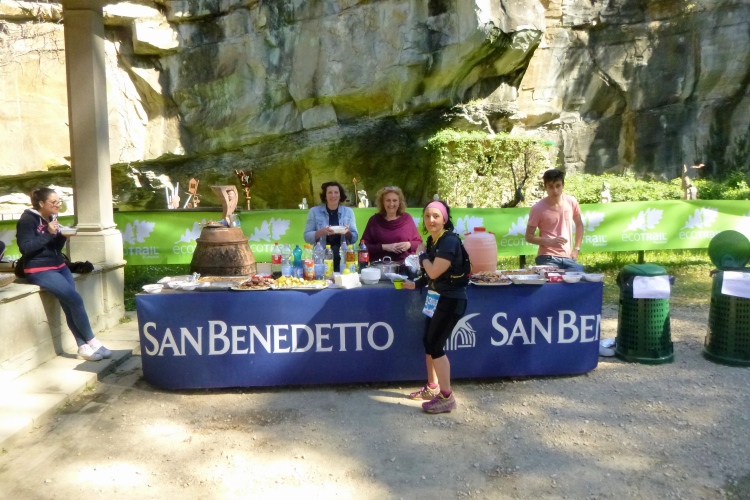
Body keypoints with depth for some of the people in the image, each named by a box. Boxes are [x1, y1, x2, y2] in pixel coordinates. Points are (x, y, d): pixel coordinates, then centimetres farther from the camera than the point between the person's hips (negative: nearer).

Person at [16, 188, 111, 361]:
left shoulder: (51, 218, 14)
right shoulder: (27, 220, -7)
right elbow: (25, 247, -17)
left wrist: (62, 236, -2)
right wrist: (48, 234, -17)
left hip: (59, 266, 7)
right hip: (39, 270, -7)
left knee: (70, 304, -12)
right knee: (74, 299, -20)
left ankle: (83, 346, -15)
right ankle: (92, 342, -12)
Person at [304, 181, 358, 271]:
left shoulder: (348, 211, 7)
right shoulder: (314, 211, 2)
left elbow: (354, 238, 8)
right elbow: (307, 237, -1)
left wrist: (347, 232, -13)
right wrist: (321, 232, -18)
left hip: (343, 260, 2)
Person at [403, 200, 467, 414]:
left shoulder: (449, 241, -20)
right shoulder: (433, 240, 8)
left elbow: (434, 271, -25)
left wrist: (422, 256, -9)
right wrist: (416, 284, 8)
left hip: (451, 300, -9)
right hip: (437, 297, 10)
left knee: (435, 346, -7)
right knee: (428, 341, 14)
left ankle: (447, 398, 2)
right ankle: (432, 388, 29)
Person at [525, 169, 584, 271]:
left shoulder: (572, 202, 1)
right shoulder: (538, 208, -11)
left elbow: (579, 224, 18)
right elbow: (529, 236, -5)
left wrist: (577, 248, 9)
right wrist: (550, 241, -20)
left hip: (568, 257, 4)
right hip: (547, 258, -4)